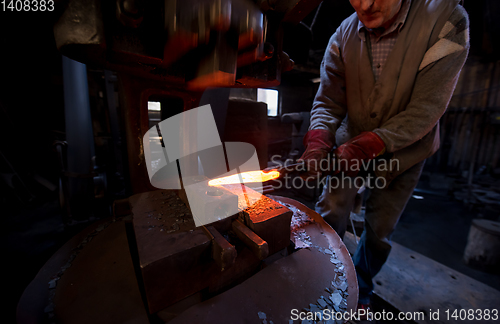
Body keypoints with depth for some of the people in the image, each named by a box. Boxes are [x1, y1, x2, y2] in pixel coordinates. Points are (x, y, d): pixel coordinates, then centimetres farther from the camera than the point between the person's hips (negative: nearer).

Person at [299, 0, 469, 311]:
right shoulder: (344, 35, -7)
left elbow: (427, 108, -22)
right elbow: (328, 101, -11)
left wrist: (370, 144, -34)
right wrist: (318, 139, -30)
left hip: (403, 152, -1)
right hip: (351, 145, 2)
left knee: (380, 231, 12)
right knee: (330, 217, 4)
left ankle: (360, 289, 44)